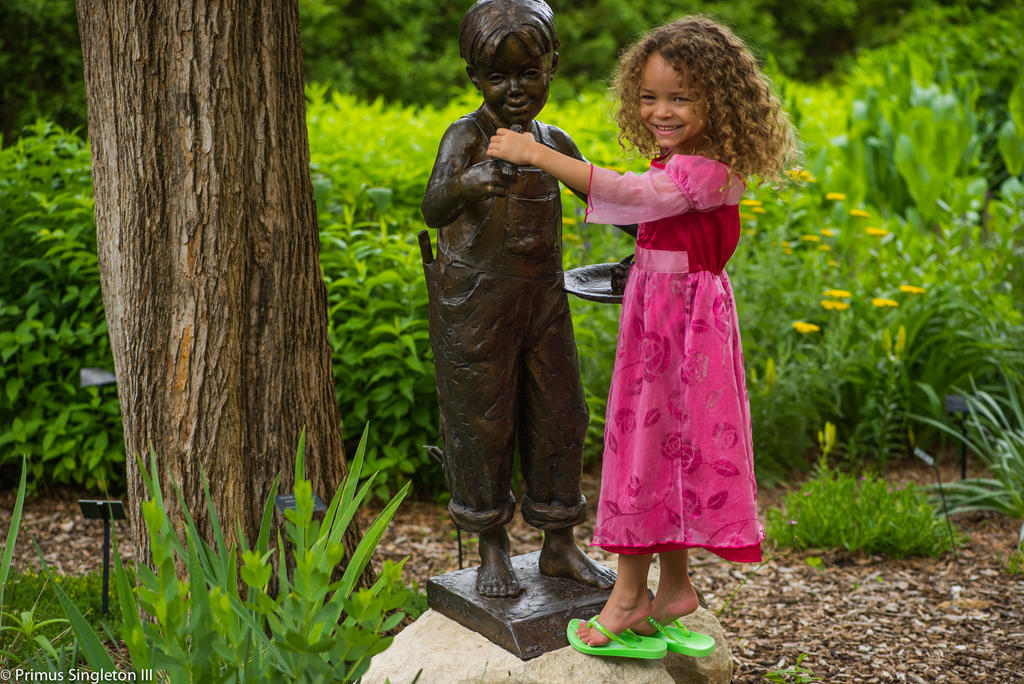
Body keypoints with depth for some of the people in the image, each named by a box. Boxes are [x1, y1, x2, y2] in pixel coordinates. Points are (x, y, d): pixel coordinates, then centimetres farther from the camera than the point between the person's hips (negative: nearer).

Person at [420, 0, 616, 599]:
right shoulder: (467, 135, -10)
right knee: (481, 420, 4)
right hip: (475, 301, -5)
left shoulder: (554, 142, 7)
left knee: (558, 416, 10)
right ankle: (493, 551, 20)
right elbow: (434, 209, -27)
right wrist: (466, 183, -49)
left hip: (543, 299, 5)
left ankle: (560, 546, 25)